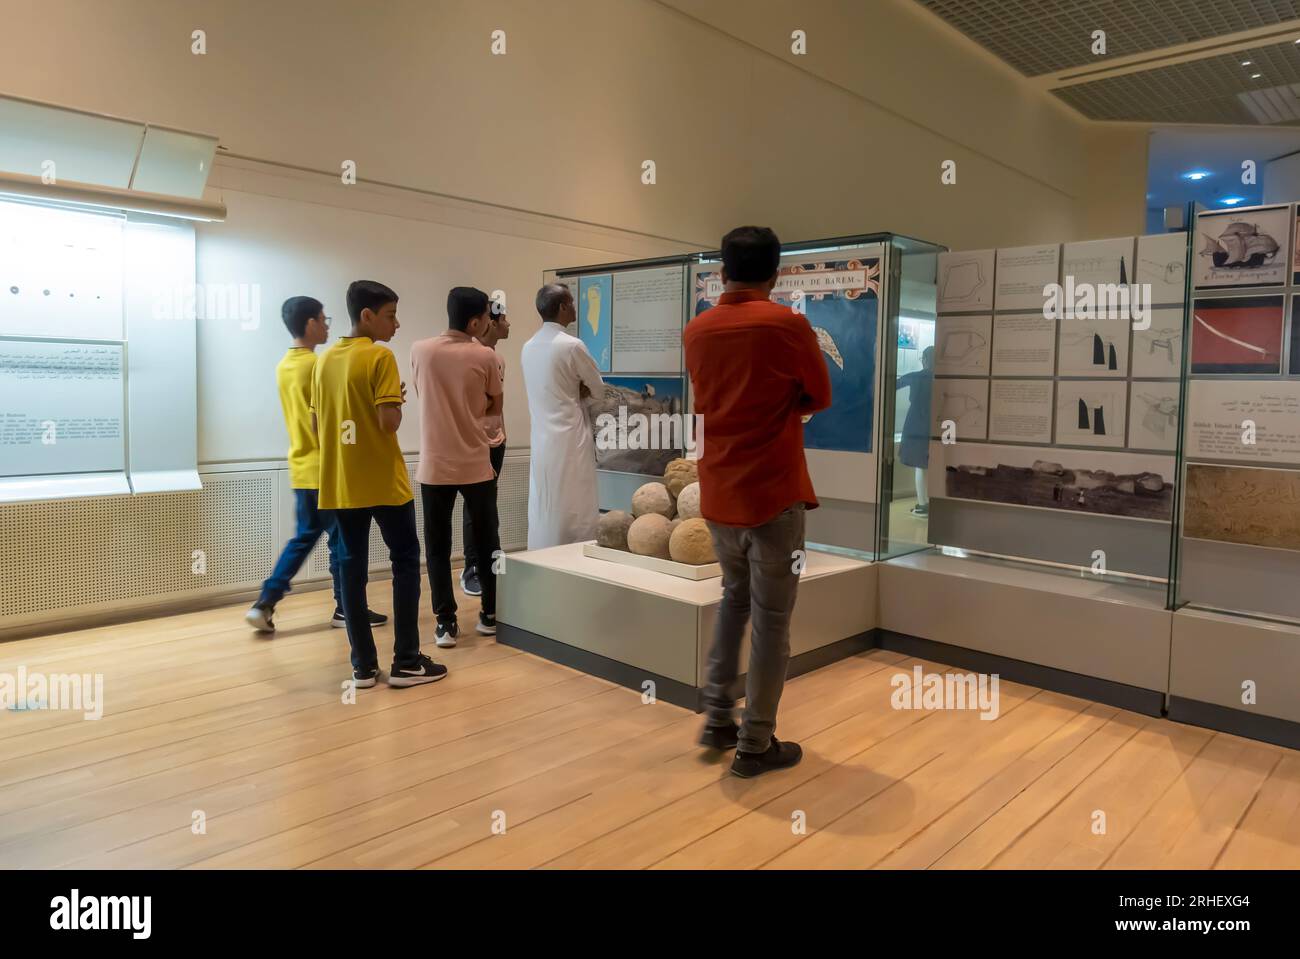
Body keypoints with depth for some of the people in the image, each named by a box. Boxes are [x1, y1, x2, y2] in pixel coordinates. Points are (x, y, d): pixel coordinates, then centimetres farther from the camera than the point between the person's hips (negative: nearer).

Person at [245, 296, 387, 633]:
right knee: (341, 539, 4)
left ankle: (264, 603, 10)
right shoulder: (317, 365, -15)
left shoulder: (284, 366, 11)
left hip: (301, 467, 8)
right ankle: (346, 608, 15)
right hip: (326, 467, -8)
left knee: (304, 536, 15)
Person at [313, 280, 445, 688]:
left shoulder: (326, 360, 10)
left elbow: (317, 422, 13)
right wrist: (398, 401, 1)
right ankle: (406, 662, 7)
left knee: (351, 566, 8)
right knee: (405, 560, 5)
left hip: (340, 482, 6)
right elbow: (390, 422, -19)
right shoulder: (380, 357, -12)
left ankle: (363, 665, 13)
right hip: (382, 480, -6)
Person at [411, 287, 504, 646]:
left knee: (438, 548, 8)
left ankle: (446, 622, 10)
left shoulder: (420, 351, -2)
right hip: (476, 466, -1)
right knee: (485, 543, 13)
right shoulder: (485, 356, -7)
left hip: (434, 467, 1)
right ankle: (490, 615, 22)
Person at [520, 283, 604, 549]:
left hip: (541, 439, 7)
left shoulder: (528, 347, 9)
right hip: (569, 439, -7)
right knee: (574, 512, 0)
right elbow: (596, 386, 0)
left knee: (543, 511, 10)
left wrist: (570, 393, 7)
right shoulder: (572, 345, -12)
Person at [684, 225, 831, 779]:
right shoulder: (786, 324, -10)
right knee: (772, 618, 5)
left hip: (718, 494, 6)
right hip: (774, 494, -5)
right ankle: (755, 745, 13)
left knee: (733, 598, 22)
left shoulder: (696, 331, 4)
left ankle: (717, 718, 25)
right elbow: (820, 398, 2)